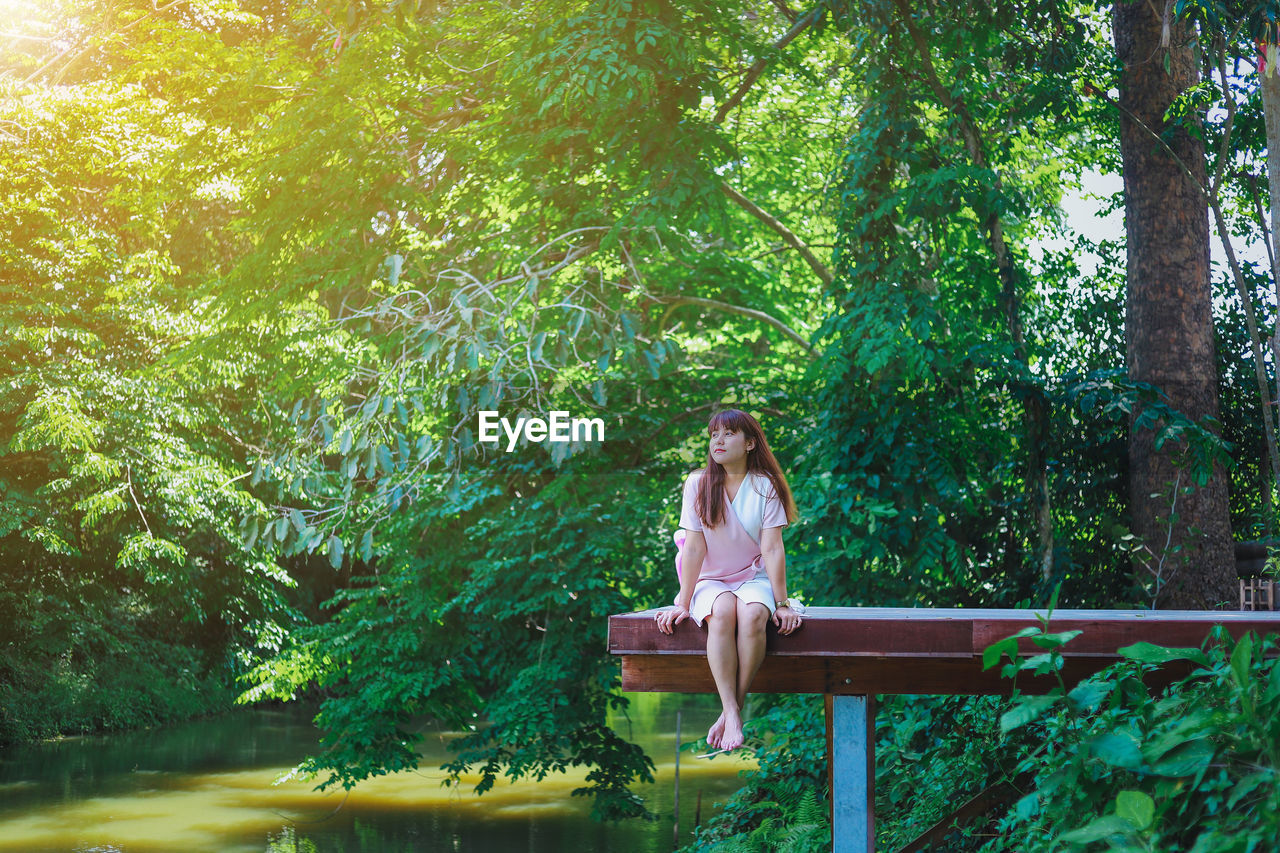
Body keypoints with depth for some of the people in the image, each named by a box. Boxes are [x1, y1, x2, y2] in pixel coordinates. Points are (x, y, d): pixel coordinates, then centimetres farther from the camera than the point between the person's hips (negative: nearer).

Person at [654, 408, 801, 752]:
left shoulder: (764, 486, -3)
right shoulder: (698, 484, -2)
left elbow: (772, 548, -9)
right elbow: (695, 548, -6)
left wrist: (782, 603, -13)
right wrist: (683, 604, -10)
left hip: (754, 579, 0)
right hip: (710, 581, 0)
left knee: (753, 615, -35)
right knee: (722, 613, -36)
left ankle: (729, 715, -29)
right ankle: (732, 712, -37)